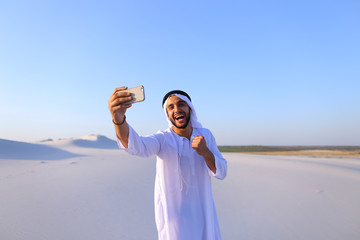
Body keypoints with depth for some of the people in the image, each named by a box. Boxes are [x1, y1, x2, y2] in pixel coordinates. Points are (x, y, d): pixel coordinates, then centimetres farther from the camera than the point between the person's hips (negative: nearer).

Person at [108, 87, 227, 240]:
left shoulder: (205, 135, -3)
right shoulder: (162, 139, -16)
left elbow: (221, 173, -5)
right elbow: (136, 146, -37)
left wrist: (205, 153, -26)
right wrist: (118, 118, -58)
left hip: (202, 212, 4)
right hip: (172, 213, -3)